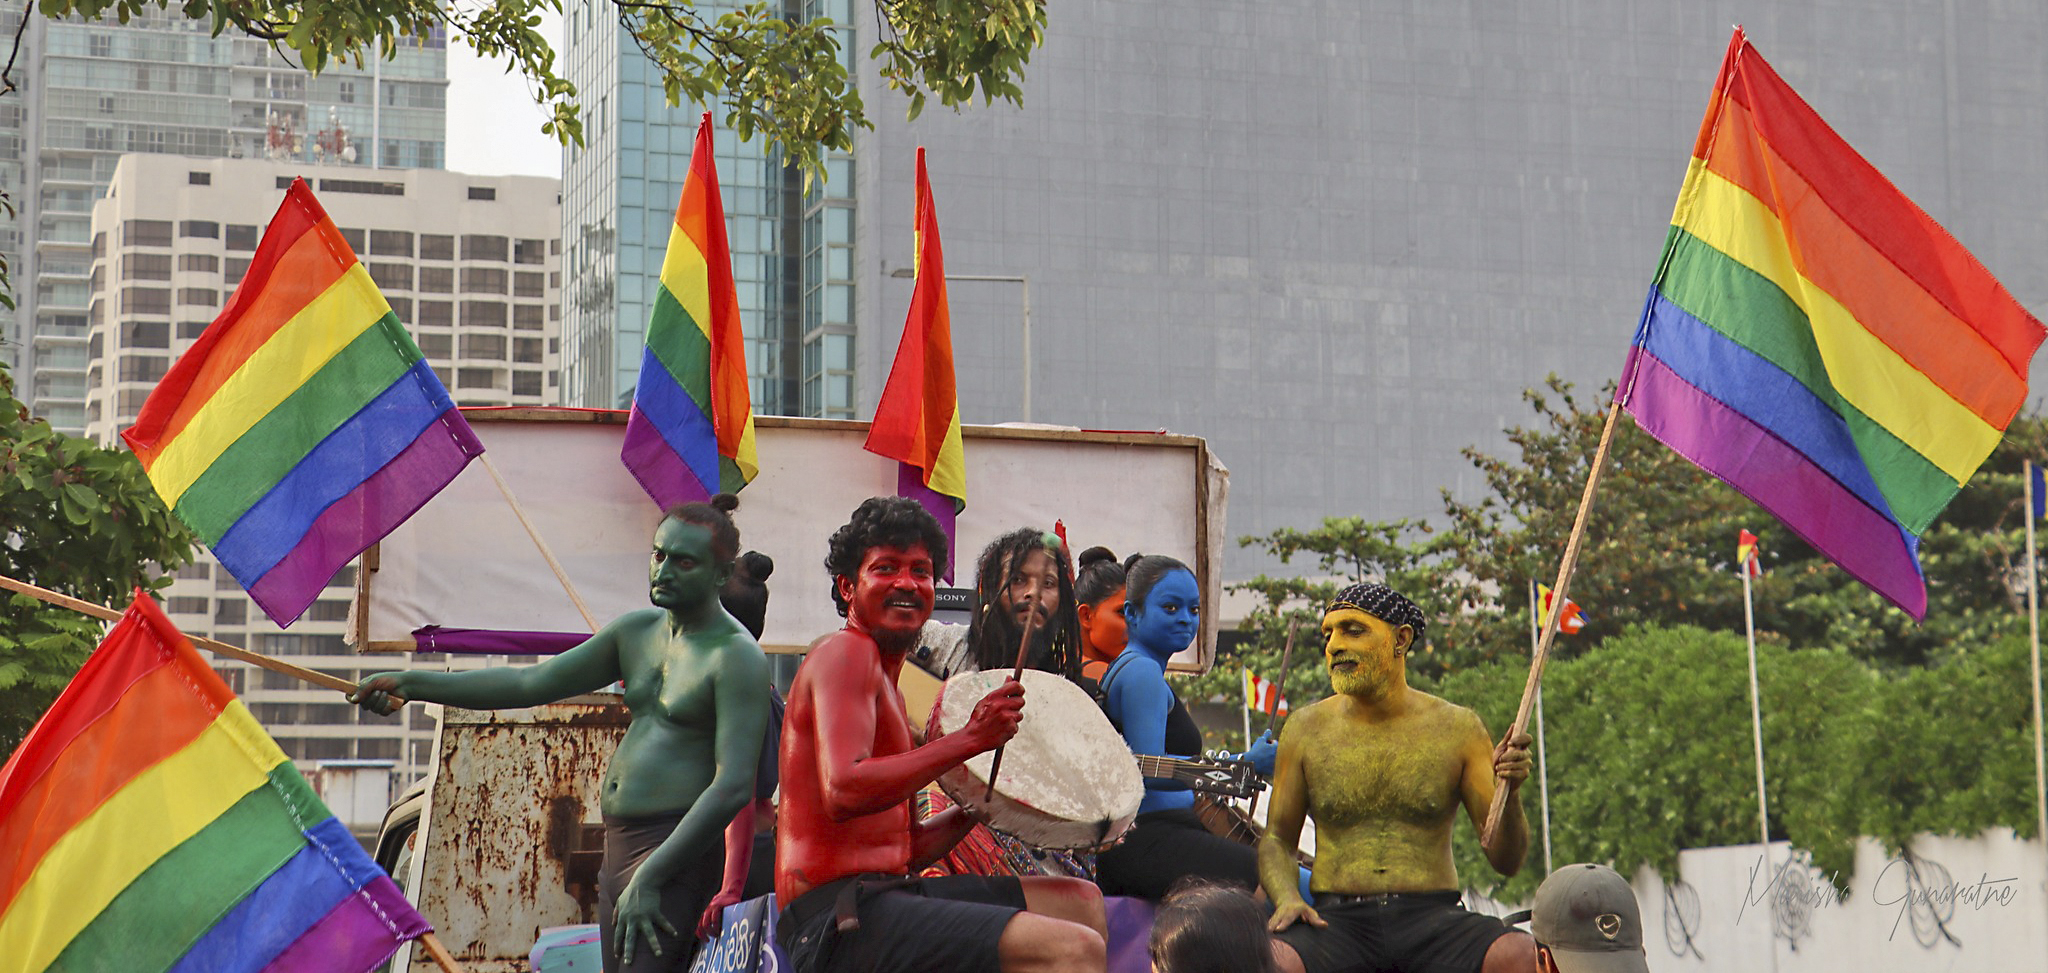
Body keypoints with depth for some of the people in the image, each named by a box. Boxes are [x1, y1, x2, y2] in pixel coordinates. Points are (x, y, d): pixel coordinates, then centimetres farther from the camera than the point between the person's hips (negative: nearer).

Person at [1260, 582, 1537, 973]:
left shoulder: (1456, 728, 6)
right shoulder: (1307, 729, 9)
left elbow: (1506, 861, 5)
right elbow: (1276, 839, 16)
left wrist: (1508, 793, -15)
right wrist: (1287, 898, -5)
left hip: (1433, 917, 0)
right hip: (1336, 921, 0)